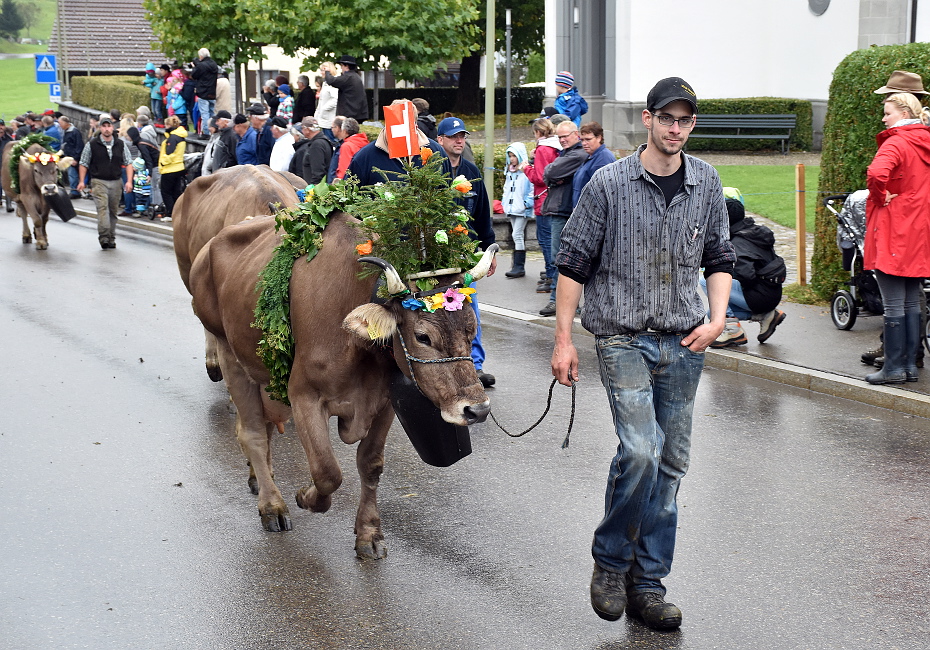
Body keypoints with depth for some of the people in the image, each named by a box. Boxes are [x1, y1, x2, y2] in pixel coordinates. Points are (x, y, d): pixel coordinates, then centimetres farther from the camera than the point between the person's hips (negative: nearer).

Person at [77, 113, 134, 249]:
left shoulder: (120, 144, 7)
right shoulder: (92, 144, 0)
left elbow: (128, 163, 10)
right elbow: (84, 163, 6)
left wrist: (129, 181, 0)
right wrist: (81, 181, -2)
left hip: (116, 182, 3)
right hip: (99, 181, -3)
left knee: (113, 210, 9)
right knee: (102, 207, -19)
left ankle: (111, 239, 17)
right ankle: (104, 236, -27)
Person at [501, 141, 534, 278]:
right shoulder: (509, 171, 16)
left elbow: (533, 189, -13)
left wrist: (527, 203, -17)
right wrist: (504, 202, 15)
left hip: (522, 209, -8)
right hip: (511, 209, 8)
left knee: (517, 235, -11)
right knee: (517, 236, 11)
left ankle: (519, 266, -9)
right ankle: (518, 265, 15)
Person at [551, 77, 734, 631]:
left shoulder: (707, 183, 7)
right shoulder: (610, 183, -5)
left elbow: (719, 258, 16)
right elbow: (574, 262, -2)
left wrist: (717, 319, 1)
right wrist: (563, 339, -4)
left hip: (684, 343, 4)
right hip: (624, 339, -4)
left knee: (671, 464, 6)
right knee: (641, 450, -19)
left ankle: (646, 583, 17)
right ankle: (610, 560, 4)